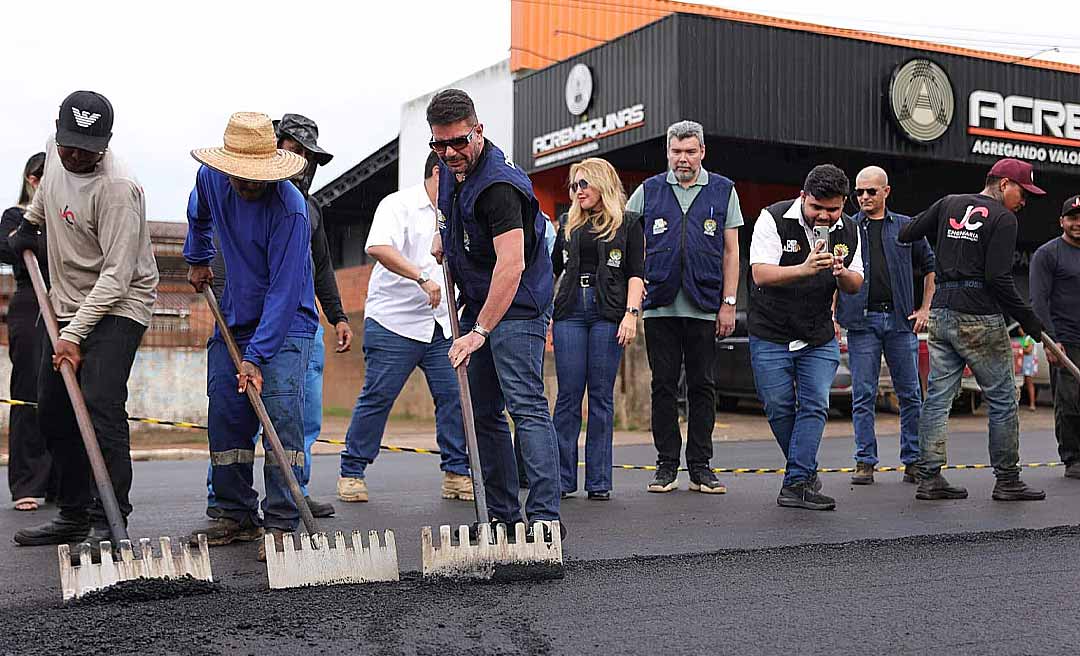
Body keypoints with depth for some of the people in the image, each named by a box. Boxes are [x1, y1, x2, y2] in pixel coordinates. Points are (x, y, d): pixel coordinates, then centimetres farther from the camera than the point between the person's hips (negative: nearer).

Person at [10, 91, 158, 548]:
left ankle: (110, 522, -17)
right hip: (67, 305, 9)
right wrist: (30, 222, 28)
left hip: (117, 308, -9)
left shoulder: (117, 188, -25)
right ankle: (74, 515, 19)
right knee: (53, 411, 9)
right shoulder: (55, 149, 0)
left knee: (101, 404, -22)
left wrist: (74, 335, -28)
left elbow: (116, 275, -27)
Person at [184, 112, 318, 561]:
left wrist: (256, 357, -31)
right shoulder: (211, 178, -6)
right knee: (225, 418, 4)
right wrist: (197, 259, 26)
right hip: (234, 319, 6)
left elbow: (284, 291, -28)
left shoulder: (290, 209, -26)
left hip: (285, 324, -6)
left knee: (281, 414, -17)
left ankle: (281, 524, -13)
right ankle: (237, 515, 16)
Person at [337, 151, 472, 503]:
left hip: (443, 325, 6)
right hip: (394, 321, -6)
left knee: (455, 396, -1)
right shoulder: (399, 205, -6)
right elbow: (378, 247, -25)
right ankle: (351, 473, 11)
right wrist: (422, 279, -32)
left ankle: (457, 474, 8)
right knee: (377, 398, -2)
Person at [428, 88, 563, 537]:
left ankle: (545, 514, -18)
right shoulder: (450, 171, 7)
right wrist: (443, 237, 13)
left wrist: (480, 331, -33)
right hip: (479, 305, 10)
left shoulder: (498, 184, -23)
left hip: (517, 309, -10)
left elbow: (511, 265, -32)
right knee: (485, 413, 10)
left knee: (526, 407, -17)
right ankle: (503, 514, 16)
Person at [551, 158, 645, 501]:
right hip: (570, 311, 3)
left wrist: (631, 314, -11)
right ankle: (562, 478, 3)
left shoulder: (628, 223, 7)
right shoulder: (570, 225, 18)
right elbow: (553, 269, 20)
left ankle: (599, 481, 5)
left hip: (608, 313, -3)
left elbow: (636, 273, 0)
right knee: (568, 395, -1)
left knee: (601, 397, 0)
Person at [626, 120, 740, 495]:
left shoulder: (723, 191, 8)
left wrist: (728, 303, 0)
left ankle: (700, 467, 12)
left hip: (705, 307, 0)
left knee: (703, 387, 4)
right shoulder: (649, 191, 9)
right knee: (664, 386, 3)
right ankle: (667, 465, 11)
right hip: (660, 306, 1)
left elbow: (730, 252, 6)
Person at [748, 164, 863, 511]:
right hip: (771, 335, -3)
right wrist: (804, 269, -37)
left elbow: (855, 286, 9)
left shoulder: (849, 230, 2)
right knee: (779, 410, 2)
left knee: (815, 407, -7)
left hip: (820, 339, 3)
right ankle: (806, 471, 23)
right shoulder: (774, 218, -13)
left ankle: (797, 483, -5)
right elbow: (761, 275, -22)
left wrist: (842, 273, -15)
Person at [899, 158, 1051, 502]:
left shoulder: (948, 204, 12)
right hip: (980, 318, -6)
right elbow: (998, 278, -14)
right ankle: (1007, 480, 10)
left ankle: (928, 478, 7)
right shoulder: (1003, 219, -6)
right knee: (1002, 400, 5)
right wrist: (1032, 323, -9)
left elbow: (905, 235, 11)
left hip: (941, 315, 6)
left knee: (937, 397, 7)